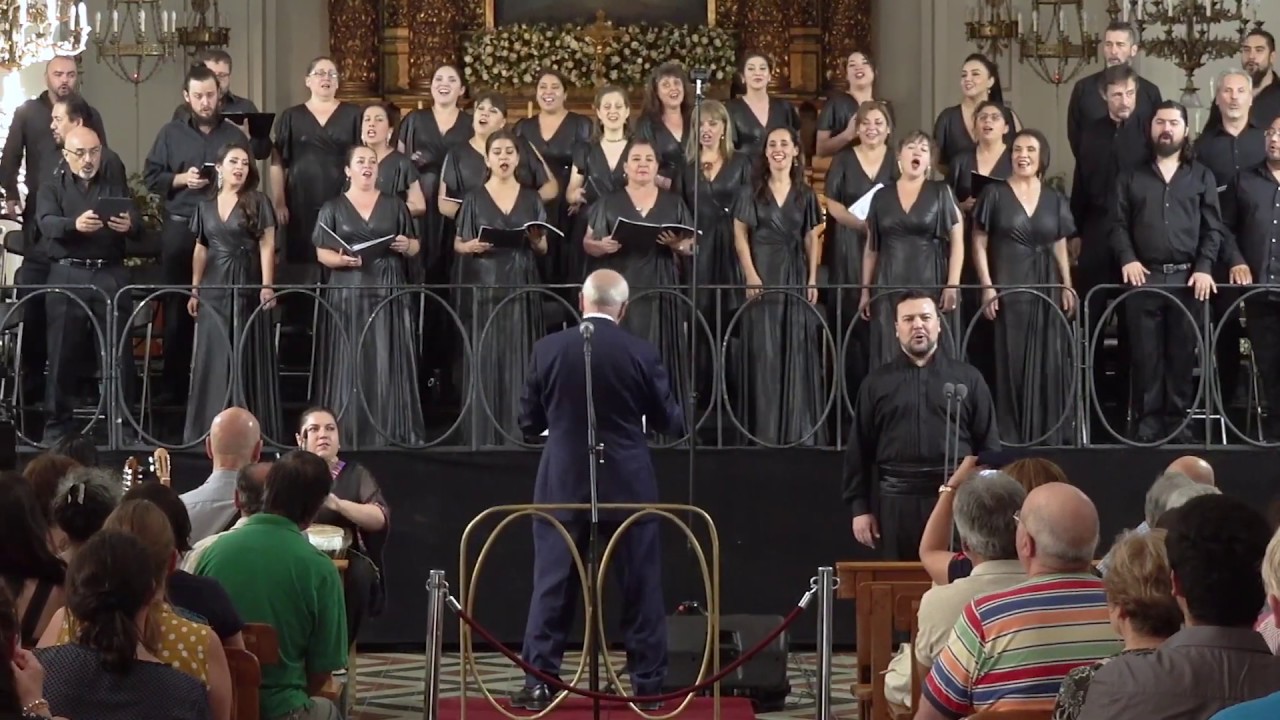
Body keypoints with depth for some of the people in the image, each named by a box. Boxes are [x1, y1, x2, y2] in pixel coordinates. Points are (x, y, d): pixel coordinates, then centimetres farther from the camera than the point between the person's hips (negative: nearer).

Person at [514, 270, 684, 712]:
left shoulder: (548, 350, -3)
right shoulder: (641, 354, -7)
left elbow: (529, 422, 4)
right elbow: (670, 422, 3)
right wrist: (679, 418, 26)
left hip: (563, 485, 1)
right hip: (628, 488, -1)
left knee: (552, 586, 5)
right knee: (641, 587, 7)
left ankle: (539, 684, 4)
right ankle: (648, 685, 10)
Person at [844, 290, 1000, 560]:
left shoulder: (968, 379, 8)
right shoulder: (877, 383, 11)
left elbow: (989, 446, 7)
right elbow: (859, 450, 10)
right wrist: (860, 507, 3)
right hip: (898, 500, 1)